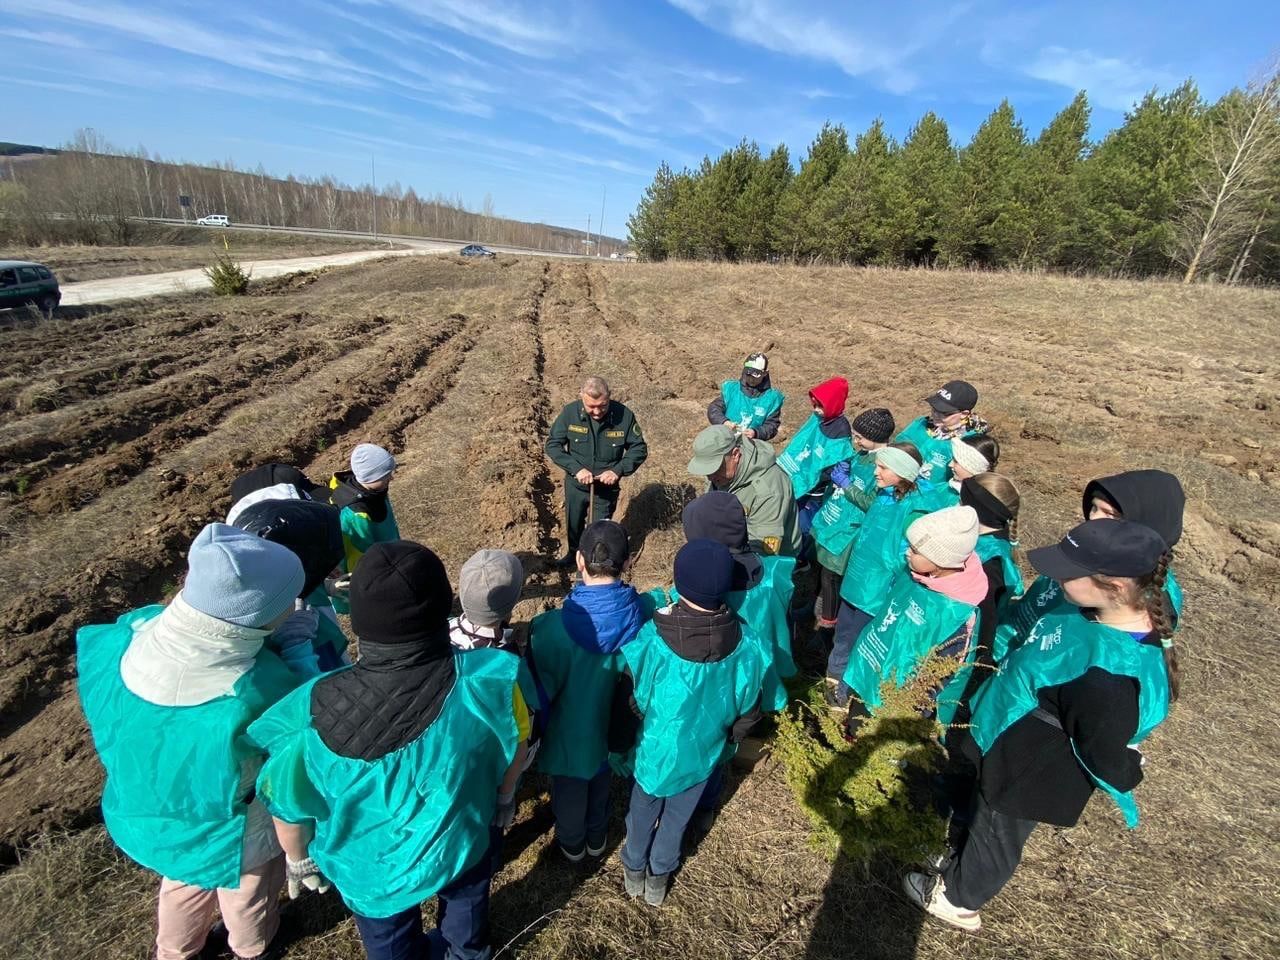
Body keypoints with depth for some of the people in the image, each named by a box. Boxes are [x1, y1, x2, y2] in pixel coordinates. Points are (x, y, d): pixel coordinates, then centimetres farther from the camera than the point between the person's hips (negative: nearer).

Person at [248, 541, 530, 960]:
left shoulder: (312, 715, -38)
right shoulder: (488, 680, -37)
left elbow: (288, 805, -17)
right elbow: (514, 750, -16)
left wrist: (299, 860, 6)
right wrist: (504, 798, 8)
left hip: (373, 869, -1)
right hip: (464, 844, 1)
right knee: (466, 900, 37)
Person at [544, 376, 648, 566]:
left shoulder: (624, 415, -20)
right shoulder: (570, 412, -19)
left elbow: (639, 449, -10)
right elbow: (552, 445, -12)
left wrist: (618, 470, -24)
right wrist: (576, 468, -25)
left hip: (606, 488, -2)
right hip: (575, 484, 2)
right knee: (573, 524, 25)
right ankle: (574, 553, 55)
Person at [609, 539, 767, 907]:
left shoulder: (651, 641, -34)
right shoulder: (747, 649, -26)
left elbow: (628, 704, -18)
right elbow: (747, 713, -9)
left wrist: (619, 744, 1)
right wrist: (726, 741, 11)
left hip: (655, 750, -1)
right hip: (703, 755, 2)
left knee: (643, 810, 29)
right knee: (677, 816, 29)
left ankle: (634, 870, 54)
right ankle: (659, 876, 53)